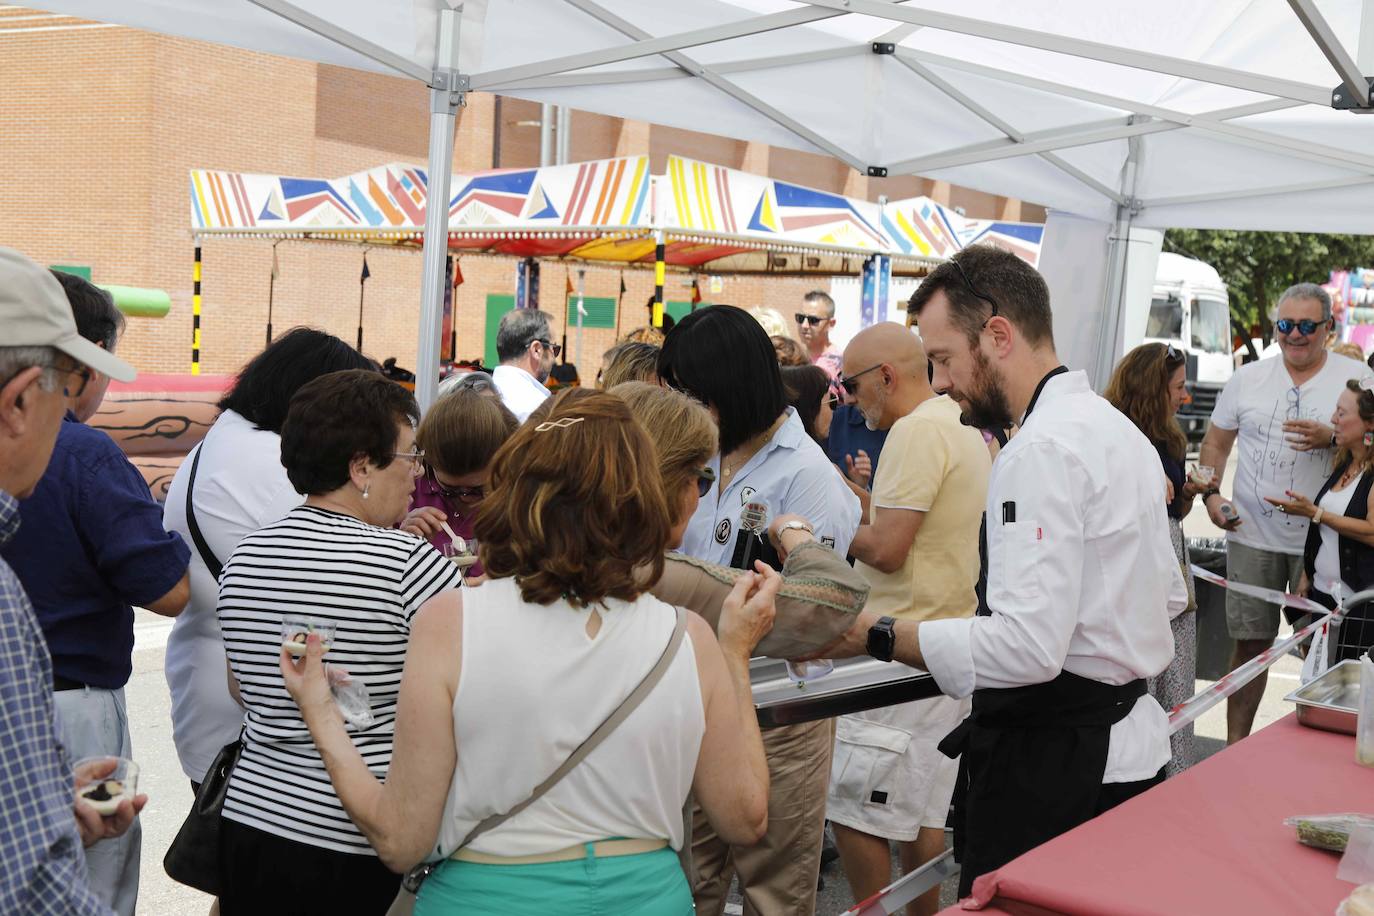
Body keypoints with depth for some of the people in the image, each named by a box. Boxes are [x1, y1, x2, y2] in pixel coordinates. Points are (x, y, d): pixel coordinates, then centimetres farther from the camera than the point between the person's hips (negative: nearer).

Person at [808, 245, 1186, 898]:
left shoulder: (1043, 449, -20)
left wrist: (878, 637, -21)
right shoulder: (1121, 430, 13)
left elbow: (1027, 645, -27)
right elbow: (1169, 593, 21)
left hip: (1053, 762, -10)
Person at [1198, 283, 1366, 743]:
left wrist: (1330, 438, -19)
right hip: (1253, 535, 2)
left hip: (1322, 540, -1)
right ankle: (1235, 746, 17)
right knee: (1250, 643, 7)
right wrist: (1211, 493, 1)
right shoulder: (1247, 378, 8)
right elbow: (1216, 443, 15)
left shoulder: (1355, 377, 1)